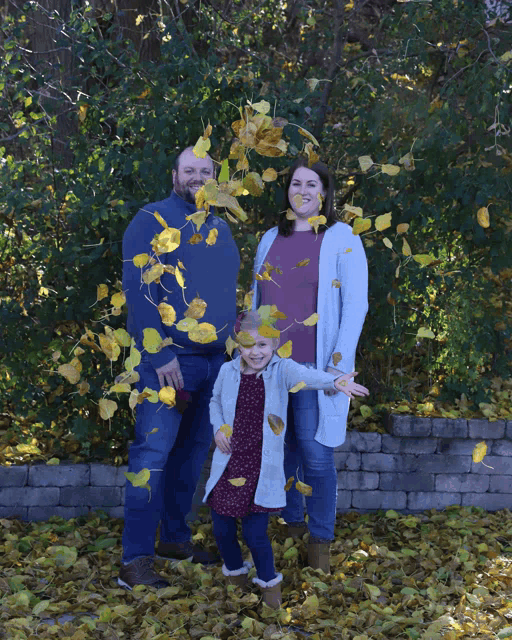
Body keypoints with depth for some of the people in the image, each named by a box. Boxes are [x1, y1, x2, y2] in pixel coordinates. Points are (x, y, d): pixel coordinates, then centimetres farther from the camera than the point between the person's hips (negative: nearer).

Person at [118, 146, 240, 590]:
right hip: (168, 360, -7)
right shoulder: (153, 221, -5)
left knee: (194, 450, 12)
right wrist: (159, 355, -19)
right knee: (153, 452, -9)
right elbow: (140, 291, -13)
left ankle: (175, 537, 26)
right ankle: (135, 561, -5)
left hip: (214, 361, 7)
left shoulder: (220, 229, 17)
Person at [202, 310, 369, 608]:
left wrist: (335, 381, -50)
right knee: (222, 529, 9)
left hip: (262, 468, -3)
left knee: (255, 533, -3)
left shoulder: (281, 370, -8)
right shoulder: (228, 371, 1)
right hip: (229, 463, 3)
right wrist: (218, 428, 2)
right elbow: (216, 400, 20)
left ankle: (269, 581, 27)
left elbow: (306, 376, -30)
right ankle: (235, 571, 41)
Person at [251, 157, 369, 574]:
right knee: (280, 451, 9)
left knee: (316, 456, -3)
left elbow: (356, 304, -6)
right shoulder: (270, 240, 13)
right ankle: (291, 524, 26)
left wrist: (340, 363, -12)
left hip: (315, 367, -4)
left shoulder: (341, 238, -1)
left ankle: (320, 541, 12)